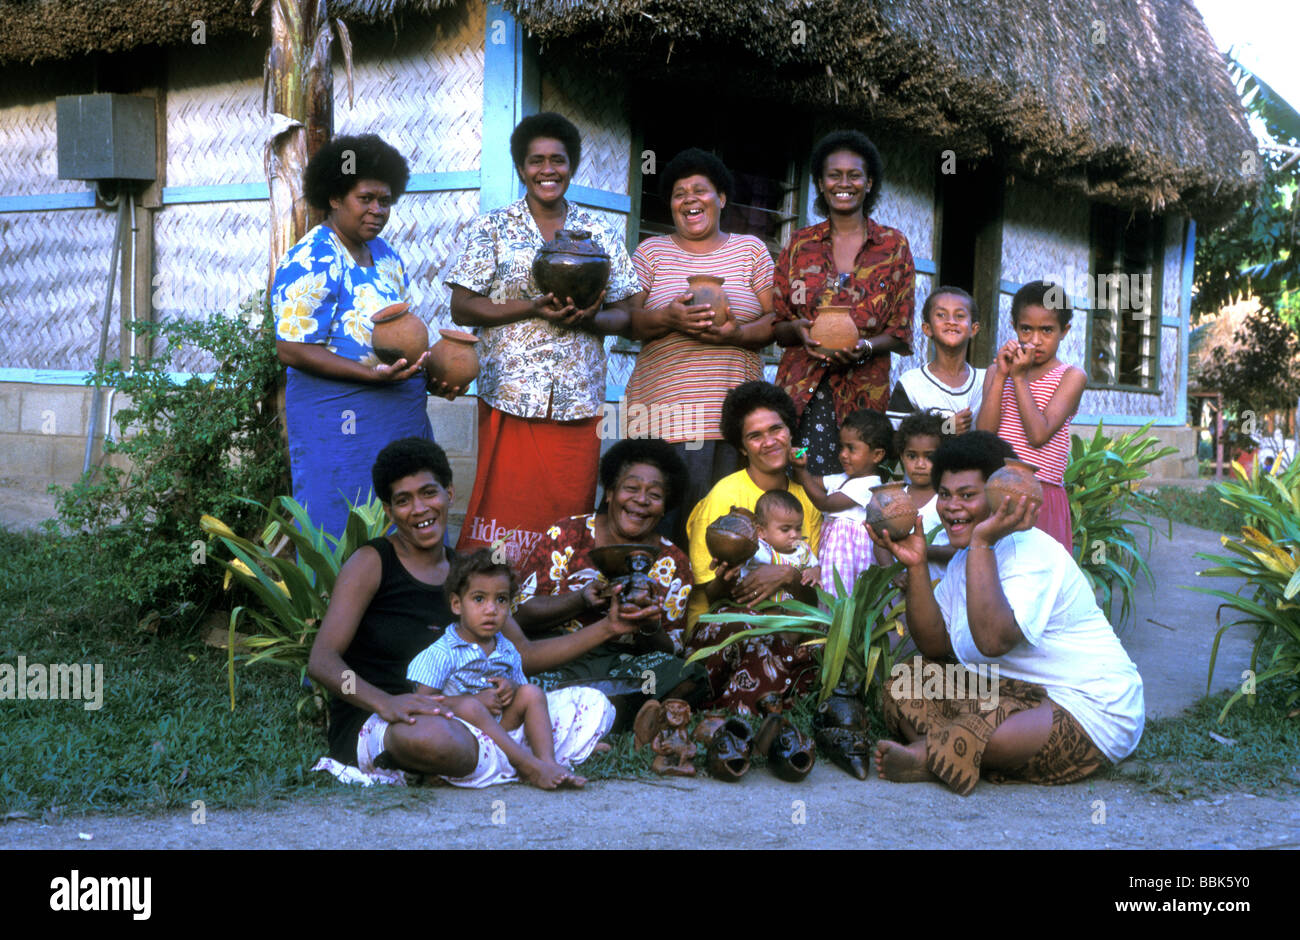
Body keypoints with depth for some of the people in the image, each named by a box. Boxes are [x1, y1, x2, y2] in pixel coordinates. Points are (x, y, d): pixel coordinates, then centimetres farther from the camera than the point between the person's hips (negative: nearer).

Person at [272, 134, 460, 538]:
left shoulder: (384, 254, 14)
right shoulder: (310, 261, -12)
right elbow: (291, 350, -17)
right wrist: (372, 375, -25)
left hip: (402, 416, 8)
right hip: (341, 423, -8)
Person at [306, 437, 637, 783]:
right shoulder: (372, 562, -4)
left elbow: (525, 654, 19)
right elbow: (321, 661, -15)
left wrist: (607, 628, 9)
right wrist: (385, 702, -34)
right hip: (367, 725, -6)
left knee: (593, 702, -2)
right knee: (430, 735, -43)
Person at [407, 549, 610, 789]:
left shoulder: (507, 651, 11)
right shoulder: (442, 653, -8)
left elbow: (520, 686, 22)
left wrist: (512, 687, -5)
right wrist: (477, 700, -20)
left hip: (502, 729, 6)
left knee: (532, 692, -8)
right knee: (468, 707, -34)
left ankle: (547, 761, -27)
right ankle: (531, 768, -38)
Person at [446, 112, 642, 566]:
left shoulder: (602, 234, 12)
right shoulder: (491, 230, 6)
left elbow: (624, 314, 11)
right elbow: (462, 308, 0)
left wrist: (588, 319, -12)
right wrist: (534, 308, -13)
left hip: (578, 402, 2)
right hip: (511, 397, -2)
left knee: (571, 513, 3)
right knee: (505, 512, -5)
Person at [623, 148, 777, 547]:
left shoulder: (750, 249, 14)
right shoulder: (650, 251, 14)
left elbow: (775, 321, 9)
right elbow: (630, 323, 7)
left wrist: (738, 334, -11)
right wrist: (669, 319, -13)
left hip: (735, 407, 1)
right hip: (664, 405, 0)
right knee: (665, 510, -12)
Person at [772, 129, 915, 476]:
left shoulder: (894, 245, 8)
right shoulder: (799, 245, 12)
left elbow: (900, 333, 6)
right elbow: (774, 326, 12)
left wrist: (864, 347, -13)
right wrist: (798, 329, -9)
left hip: (863, 392, -1)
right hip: (801, 390, 1)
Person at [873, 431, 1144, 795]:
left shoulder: (1032, 552, -17)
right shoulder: (966, 557, 11)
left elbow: (994, 640, -34)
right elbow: (936, 644, 3)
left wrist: (983, 543, -31)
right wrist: (916, 567, -6)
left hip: (1091, 710, -9)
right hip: (1016, 693, 10)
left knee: (990, 724, -38)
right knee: (908, 680, -4)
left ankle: (928, 756, -12)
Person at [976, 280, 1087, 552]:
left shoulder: (1071, 377, 2)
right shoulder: (997, 373, 13)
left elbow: (1039, 435, -12)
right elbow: (983, 434, -3)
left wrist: (1019, 377, -9)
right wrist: (1001, 375, -7)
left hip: (1041, 495, -3)